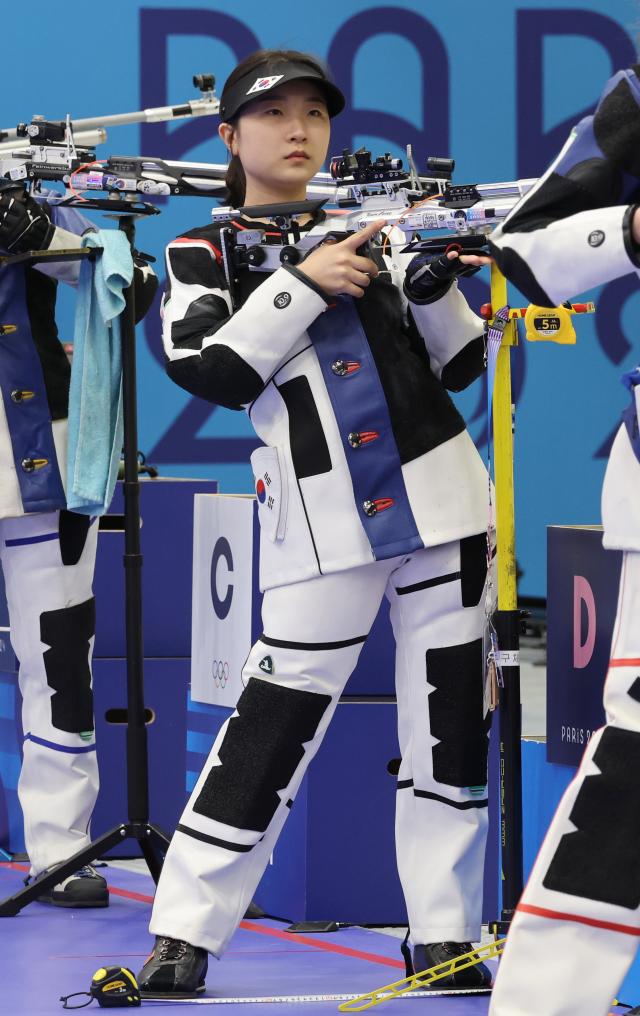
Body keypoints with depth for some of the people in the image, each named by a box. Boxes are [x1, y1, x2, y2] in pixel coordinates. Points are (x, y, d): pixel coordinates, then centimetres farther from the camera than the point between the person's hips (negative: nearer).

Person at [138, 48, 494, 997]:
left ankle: (444, 937, 11)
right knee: (275, 722, -6)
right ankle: (182, 934, 1)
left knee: (451, 721, 3)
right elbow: (206, 370, -11)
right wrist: (301, 283, -15)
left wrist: (435, 286, -9)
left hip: (437, 499, 3)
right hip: (325, 526, -3)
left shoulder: (373, 233, 13)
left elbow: (459, 366, 9)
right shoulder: (203, 253, 7)